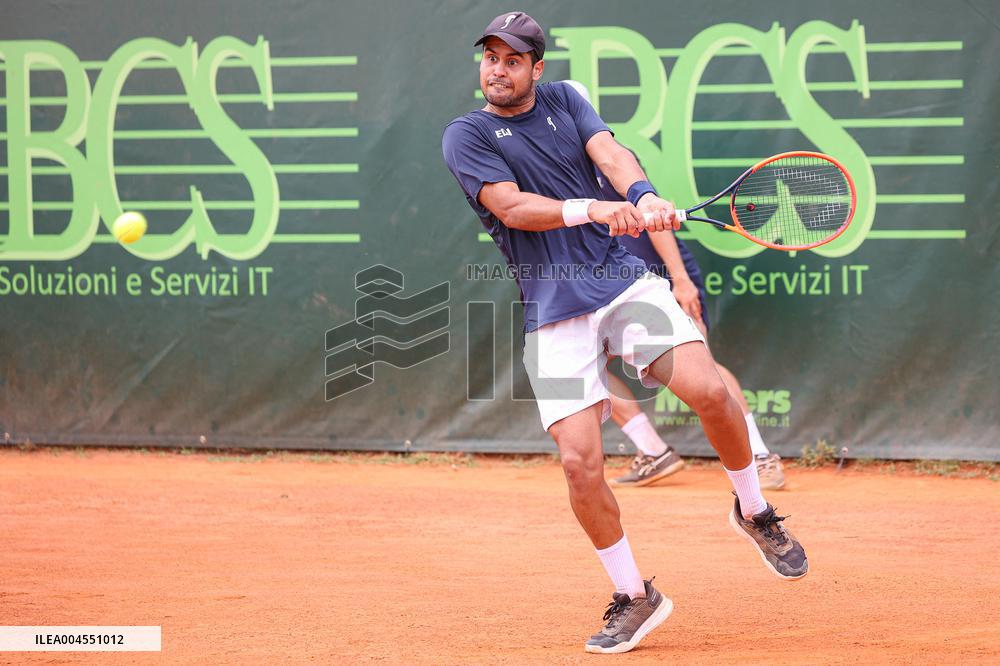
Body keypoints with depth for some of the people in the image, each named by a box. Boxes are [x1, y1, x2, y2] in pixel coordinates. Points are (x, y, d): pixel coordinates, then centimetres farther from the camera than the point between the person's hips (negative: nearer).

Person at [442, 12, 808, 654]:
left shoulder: (563, 100, 12)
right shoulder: (467, 136, 1)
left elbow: (611, 154, -4)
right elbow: (511, 206, -13)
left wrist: (644, 196, -26)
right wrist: (588, 208, -30)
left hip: (625, 282, 2)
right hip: (555, 312, -2)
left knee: (707, 387, -20)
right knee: (579, 459, -13)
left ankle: (754, 511, 7)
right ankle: (634, 597, 6)